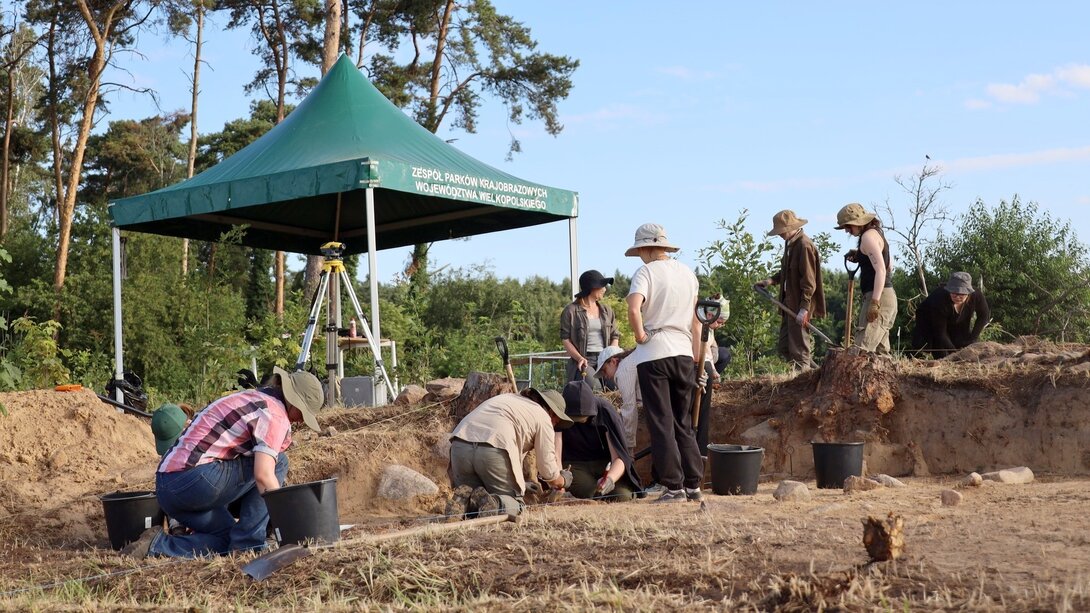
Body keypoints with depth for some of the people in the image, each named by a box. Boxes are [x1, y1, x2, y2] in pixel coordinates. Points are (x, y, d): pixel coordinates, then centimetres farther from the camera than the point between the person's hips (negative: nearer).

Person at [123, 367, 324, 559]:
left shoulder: (251, 397, 24)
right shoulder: (276, 415, -7)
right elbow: (263, 475, -18)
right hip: (196, 477, -10)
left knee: (227, 542, 23)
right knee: (276, 461, 3)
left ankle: (158, 546, 4)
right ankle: (249, 542, -1)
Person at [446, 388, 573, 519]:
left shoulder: (508, 398, 34)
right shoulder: (543, 418, 14)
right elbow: (548, 471, 14)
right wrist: (562, 481, 37)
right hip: (493, 451, -6)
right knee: (514, 503, 12)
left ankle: (464, 497, -11)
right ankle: (495, 503, -19)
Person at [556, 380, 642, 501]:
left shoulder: (605, 410, -19)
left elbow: (619, 457, -21)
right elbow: (554, 452, -28)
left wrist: (610, 479, -42)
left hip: (603, 463, 1)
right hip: (575, 465, -1)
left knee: (623, 496, -25)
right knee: (591, 492, -30)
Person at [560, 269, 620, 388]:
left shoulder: (606, 310, 20)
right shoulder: (571, 311, 5)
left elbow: (615, 336, 19)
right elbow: (565, 339, 1)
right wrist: (579, 358, -13)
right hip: (583, 361, -4)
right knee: (595, 391, -30)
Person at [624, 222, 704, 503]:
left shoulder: (646, 272, -7)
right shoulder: (688, 274, 13)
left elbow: (634, 308, -25)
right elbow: (695, 320, 17)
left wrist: (640, 335, -9)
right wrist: (697, 356, 21)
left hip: (653, 354, -6)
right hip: (684, 353, 6)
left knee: (662, 424, -1)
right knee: (684, 424, 13)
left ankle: (674, 487, -2)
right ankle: (694, 485, 12)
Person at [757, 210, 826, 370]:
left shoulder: (805, 246, -18)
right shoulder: (790, 243, 11)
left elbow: (809, 281, -20)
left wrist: (804, 309, -21)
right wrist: (772, 280, 9)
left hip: (800, 306, -10)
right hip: (789, 304, 10)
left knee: (799, 350, -2)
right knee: (784, 348, 14)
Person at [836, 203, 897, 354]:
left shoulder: (868, 236, -12)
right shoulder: (877, 233, 18)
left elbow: (881, 270, -21)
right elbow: (889, 267, 25)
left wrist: (875, 302, -26)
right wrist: (859, 256, 17)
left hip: (877, 296, -11)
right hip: (887, 295, 11)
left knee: (862, 349, -17)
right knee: (880, 350, 12)